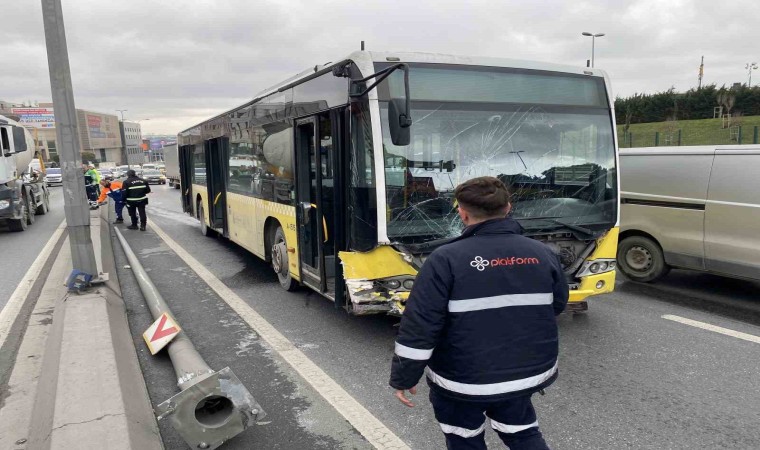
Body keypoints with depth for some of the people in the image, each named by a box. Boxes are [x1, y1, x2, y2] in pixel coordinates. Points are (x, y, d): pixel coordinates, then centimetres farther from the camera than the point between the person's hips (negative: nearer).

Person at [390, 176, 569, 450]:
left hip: (462, 379, -4)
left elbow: (418, 328, -19)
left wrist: (403, 377, -7)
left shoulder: (446, 259, -19)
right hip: (527, 372, 4)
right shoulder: (542, 254, -4)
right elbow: (558, 305, 12)